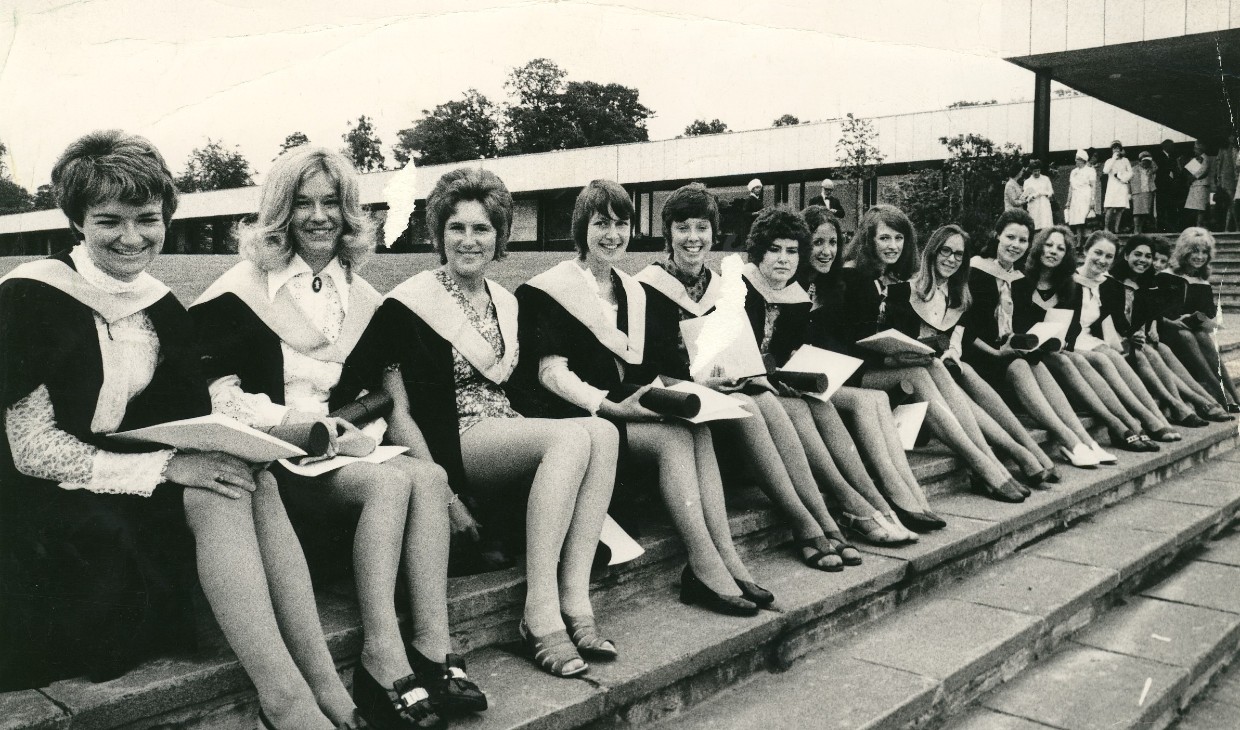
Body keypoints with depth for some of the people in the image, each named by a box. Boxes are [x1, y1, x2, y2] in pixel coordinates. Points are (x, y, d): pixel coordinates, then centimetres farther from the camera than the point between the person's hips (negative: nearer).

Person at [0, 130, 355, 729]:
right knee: (219, 496, -27)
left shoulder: (160, 306, 7)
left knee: (250, 482, -21)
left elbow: (190, 417, 7)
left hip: (136, 485, 6)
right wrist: (163, 466, -25)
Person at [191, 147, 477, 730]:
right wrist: (294, 425, -18)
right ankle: (384, 666, -32)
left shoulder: (359, 295, 19)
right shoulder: (245, 288, 2)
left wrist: (364, 426, -2)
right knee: (388, 483, -31)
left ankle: (434, 651, -29)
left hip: (338, 442, 5)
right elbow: (215, 387, -7)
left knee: (428, 475, -26)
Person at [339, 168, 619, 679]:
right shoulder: (410, 305, -5)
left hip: (505, 438, 7)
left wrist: (530, 432, 7)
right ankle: (540, 612, -29)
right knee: (572, 436, -29)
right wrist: (444, 495, -18)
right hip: (451, 444, -6)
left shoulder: (505, 302, 16)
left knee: (603, 432, -21)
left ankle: (574, 599, -25)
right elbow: (397, 412, -11)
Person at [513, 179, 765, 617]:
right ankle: (708, 567, -26)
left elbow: (649, 368, 17)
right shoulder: (553, 289, -3)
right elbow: (551, 372, -12)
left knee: (699, 429, -22)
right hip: (575, 416, -6)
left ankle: (726, 559, -26)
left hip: (624, 405, 6)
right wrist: (610, 405, -25)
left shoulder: (634, 293, 20)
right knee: (677, 437, -27)